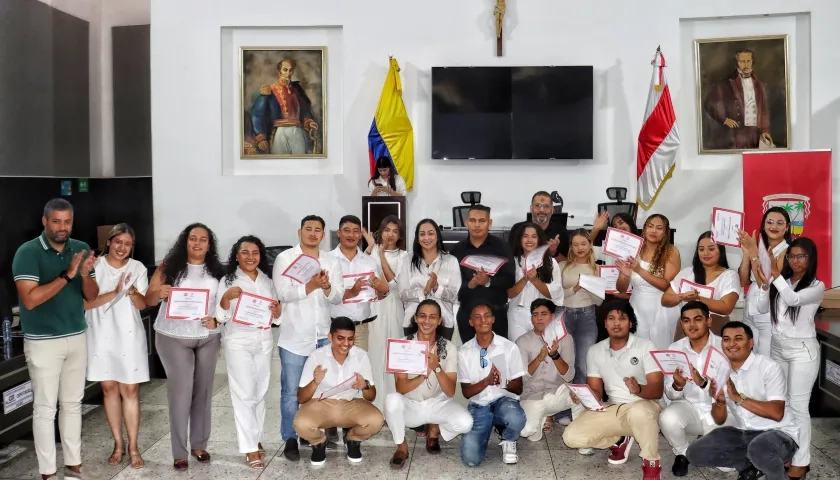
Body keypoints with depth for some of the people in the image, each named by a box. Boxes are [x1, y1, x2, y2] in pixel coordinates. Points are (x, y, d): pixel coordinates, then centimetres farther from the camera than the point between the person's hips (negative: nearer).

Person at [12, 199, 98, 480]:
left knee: (73, 404, 13)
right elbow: (29, 300, -21)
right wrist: (66, 276, -25)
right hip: (43, 342, -5)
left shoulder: (81, 249, 3)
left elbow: (92, 296, 4)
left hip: (77, 338, 5)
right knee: (45, 408, 3)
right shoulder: (27, 252, -12)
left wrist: (85, 274, -16)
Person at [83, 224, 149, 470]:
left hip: (129, 336, 0)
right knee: (109, 389, 9)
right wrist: (114, 293, -23)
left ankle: (133, 447, 10)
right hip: (101, 335, 0)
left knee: (130, 390, 2)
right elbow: (84, 302, -10)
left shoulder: (138, 268, 1)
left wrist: (131, 291, -24)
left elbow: (142, 304, -3)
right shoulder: (94, 265, -3)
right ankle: (118, 443, 21)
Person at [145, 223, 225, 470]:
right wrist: (159, 293, -25)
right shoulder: (169, 267, -2)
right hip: (174, 338, -3)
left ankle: (199, 444, 21)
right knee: (181, 390, -3)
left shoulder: (216, 271, 5)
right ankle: (179, 452, 7)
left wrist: (217, 320, -9)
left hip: (208, 338, 3)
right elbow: (148, 300, -4)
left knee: (203, 390, 8)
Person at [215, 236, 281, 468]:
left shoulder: (267, 281, 9)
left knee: (260, 392, 11)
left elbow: (277, 318, 13)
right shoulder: (227, 281, -4)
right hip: (238, 342, -4)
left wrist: (277, 310, -9)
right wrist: (227, 297, -25)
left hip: (264, 341, 5)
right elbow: (220, 317, -8)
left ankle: (256, 439, 24)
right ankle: (249, 448, -1)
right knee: (244, 394, -5)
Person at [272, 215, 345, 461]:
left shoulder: (332, 261, 8)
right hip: (294, 336, -3)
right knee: (291, 392, 4)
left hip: (324, 336, 4)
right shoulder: (285, 258, -3)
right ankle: (290, 439, 17)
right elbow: (283, 294, -14)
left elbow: (338, 297, 1)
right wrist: (311, 286, -26)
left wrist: (326, 287, -20)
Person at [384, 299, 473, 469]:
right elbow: (401, 388, -18)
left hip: (438, 404, 1)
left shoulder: (449, 348, -10)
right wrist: (424, 374, -36)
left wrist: (436, 367, -33)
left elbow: (450, 392, -15)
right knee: (392, 399, -35)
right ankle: (401, 446, -6)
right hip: (410, 405, -1)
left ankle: (435, 430, 9)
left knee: (465, 423, -28)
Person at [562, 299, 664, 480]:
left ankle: (651, 463, -13)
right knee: (572, 437, -15)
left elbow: (657, 389, -14)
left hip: (644, 406, -4)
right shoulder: (595, 351, 4)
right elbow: (595, 391, 5)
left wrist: (639, 389, -37)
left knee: (639, 412, -42)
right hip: (612, 410, 4)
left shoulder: (645, 346, -8)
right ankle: (619, 441, 13)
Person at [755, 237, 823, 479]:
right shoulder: (781, 282, 7)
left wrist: (776, 276, -32)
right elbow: (763, 309, 2)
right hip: (777, 346, 5)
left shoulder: (817, 286, -6)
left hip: (802, 350, -5)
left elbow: (793, 299, -24)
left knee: (798, 405, -3)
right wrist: (764, 285, -12)